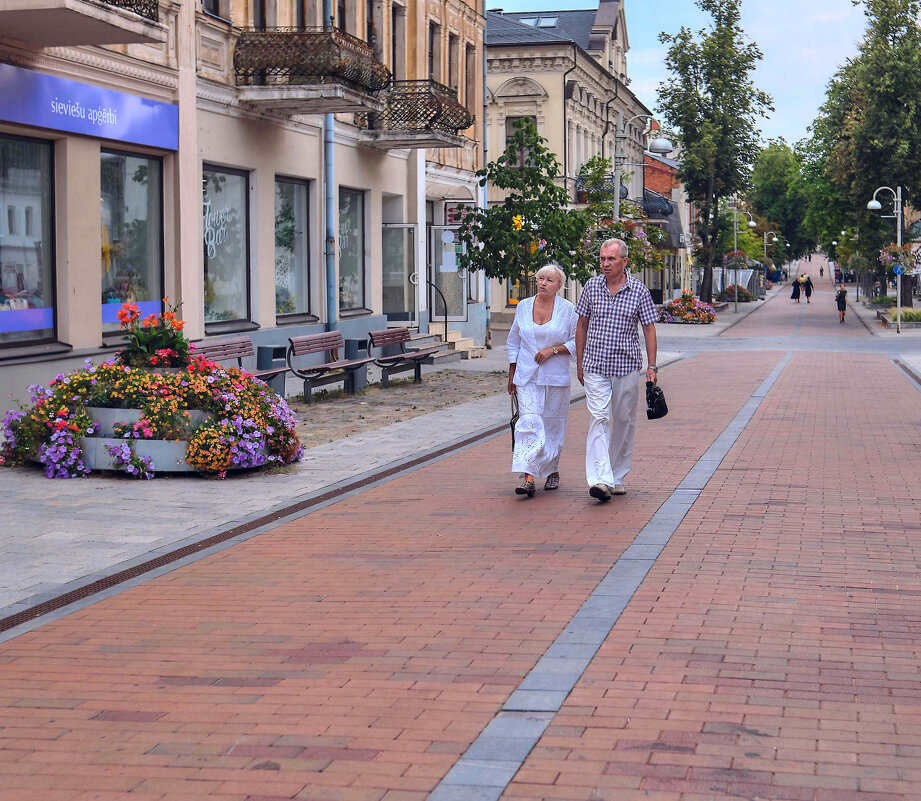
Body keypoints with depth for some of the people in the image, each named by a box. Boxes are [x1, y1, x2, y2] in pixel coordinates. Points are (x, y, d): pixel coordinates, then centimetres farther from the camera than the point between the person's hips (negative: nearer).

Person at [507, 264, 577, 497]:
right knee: (529, 421, -13)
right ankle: (528, 477, -20)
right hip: (527, 377, 1)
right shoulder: (523, 307, 7)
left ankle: (553, 470, 29)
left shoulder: (567, 309, -1)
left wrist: (553, 350, -14)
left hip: (556, 377, -1)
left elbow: (577, 342, 0)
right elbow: (513, 342, 16)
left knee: (553, 424, 7)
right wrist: (511, 374, 15)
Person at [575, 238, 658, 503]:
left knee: (624, 421, 8)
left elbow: (649, 329, 3)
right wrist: (580, 362, 10)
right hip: (595, 367, 0)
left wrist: (652, 366, -2)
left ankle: (619, 477, 21)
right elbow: (582, 325, 11)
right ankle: (600, 480, -22)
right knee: (599, 419, -12)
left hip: (626, 366, 0)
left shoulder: (639, 291, -2)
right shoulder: (591, 287, 2)